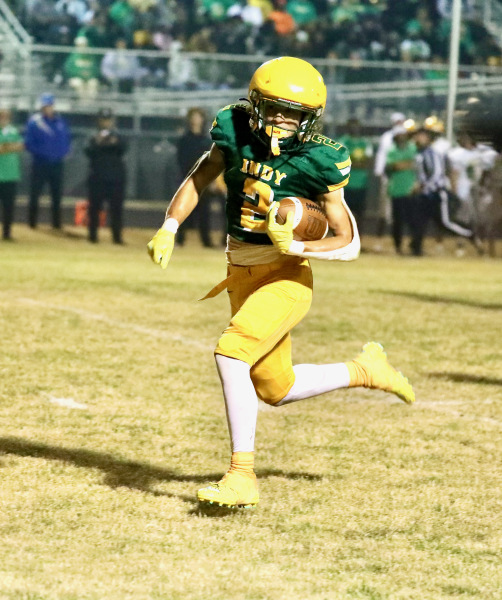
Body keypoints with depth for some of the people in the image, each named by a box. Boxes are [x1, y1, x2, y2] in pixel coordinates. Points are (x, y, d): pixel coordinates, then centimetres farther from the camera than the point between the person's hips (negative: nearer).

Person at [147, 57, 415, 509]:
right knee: (276, 390, 15)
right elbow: (199, 178, 13)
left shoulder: (317, 161, -15)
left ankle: (243, 476, -23)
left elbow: (350, 242, -12)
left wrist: (296, 247, -28)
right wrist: (168, 229, -2)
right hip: (243, 275, 7)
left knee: (231, 353, -27)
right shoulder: (235, 133, -3)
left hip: (287, 276, -7)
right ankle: (364, 371, 40)